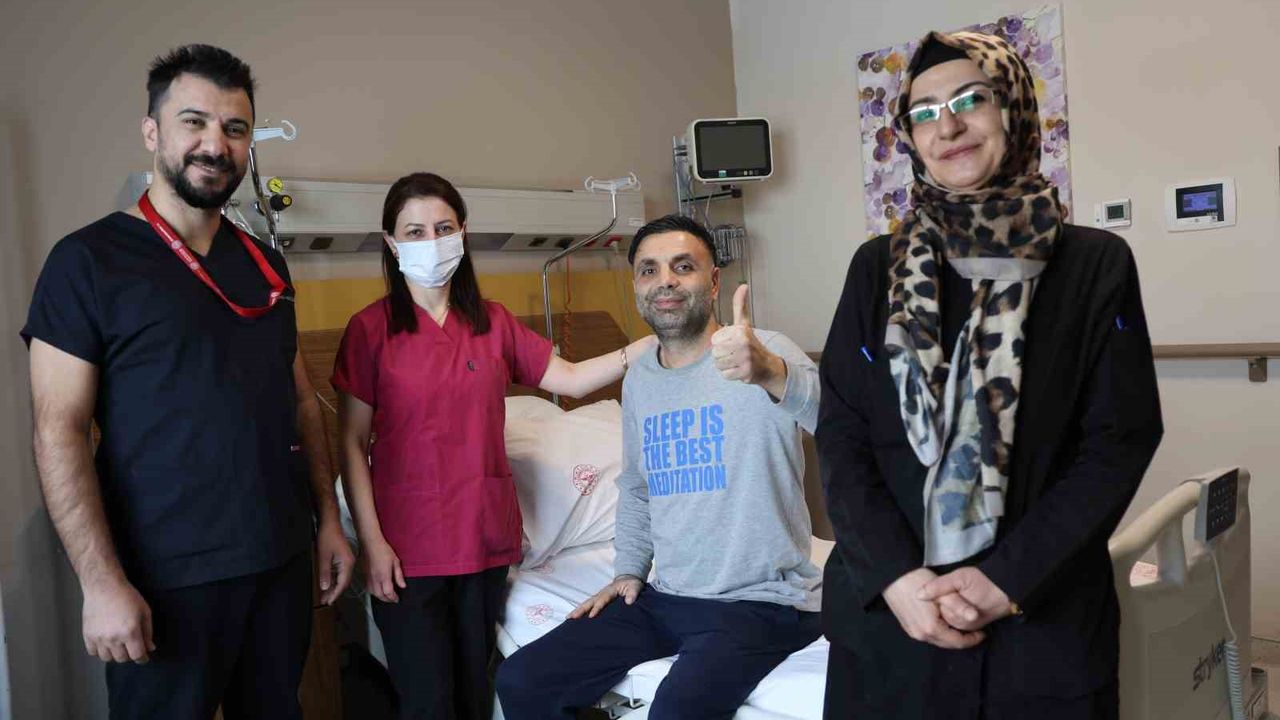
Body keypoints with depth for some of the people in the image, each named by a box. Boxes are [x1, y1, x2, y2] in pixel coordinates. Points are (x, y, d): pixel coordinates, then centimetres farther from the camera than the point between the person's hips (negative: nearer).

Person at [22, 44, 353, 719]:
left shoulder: (265, 264, 9)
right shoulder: (89, 260, -7)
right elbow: (58, 433, -11)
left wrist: (329, 519, 10)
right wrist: (102, 582, -16)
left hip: (281, 561, 5)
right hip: (166, 580, -5)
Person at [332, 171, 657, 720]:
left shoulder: (493, 323, 7)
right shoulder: (370, 329, -4)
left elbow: (571, 379, 3)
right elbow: (353, 443, -4)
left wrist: (654, 341, -7)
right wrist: (372, 542, -10)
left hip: (485, 537, 3)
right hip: (409, 548, -3)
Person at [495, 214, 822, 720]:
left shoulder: (766, 352, -13)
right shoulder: (638, 380, 9)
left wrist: (771, 373, -54)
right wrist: (629, 569, 10)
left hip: (762, 602, -6)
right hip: (665, 598, 7)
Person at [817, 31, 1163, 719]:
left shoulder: (1096, 263, -1)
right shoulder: (878, 266, 3)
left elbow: (1120, 440, -5)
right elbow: (840, 432, -2)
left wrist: (1008, 578, -13)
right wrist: (895, 574, -13)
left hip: (1044, 617, -1)